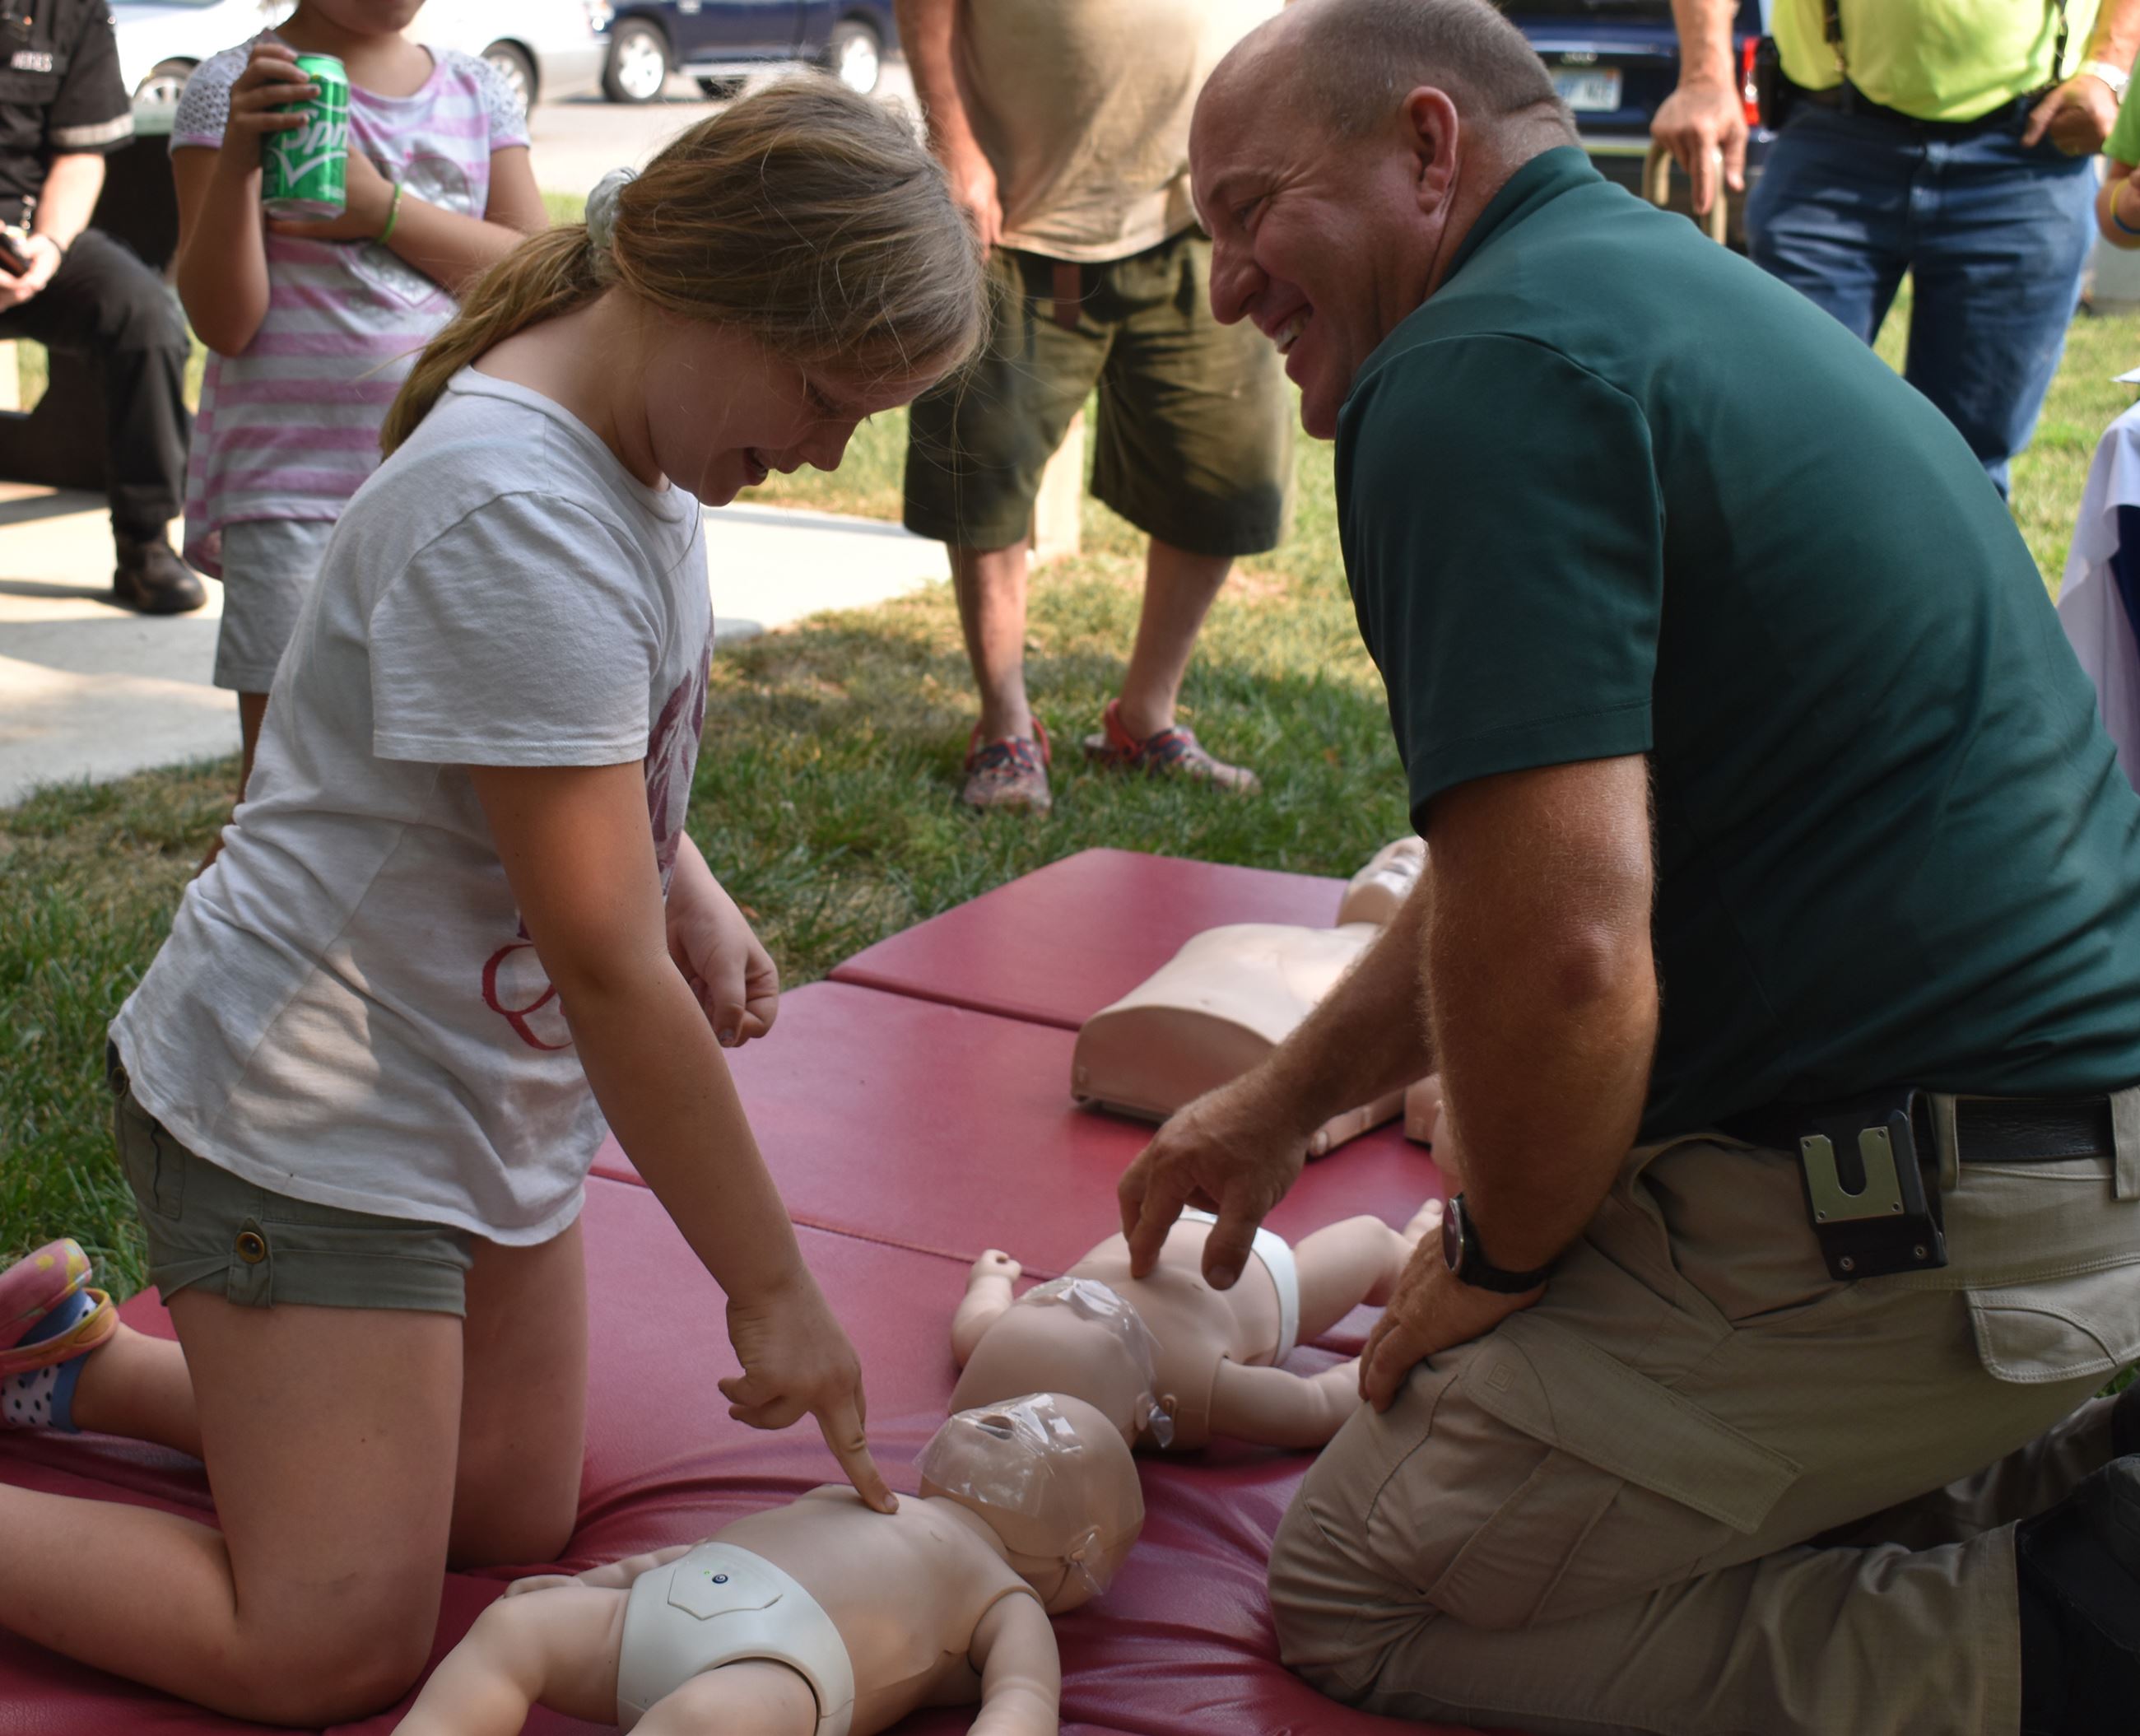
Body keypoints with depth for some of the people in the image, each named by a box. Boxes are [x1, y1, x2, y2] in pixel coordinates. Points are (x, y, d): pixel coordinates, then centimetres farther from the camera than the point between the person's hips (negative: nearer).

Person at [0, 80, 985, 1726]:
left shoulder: (641, 445, 1)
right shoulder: (517, 521, -29)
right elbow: (606, 968, -26)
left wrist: (685, 883, 1)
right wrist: (773, 1288, -18)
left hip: (485, 1086, 10)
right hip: (313, 1117, -9)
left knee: (520, 1516, 15)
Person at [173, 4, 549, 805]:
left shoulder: (477, 92, 10)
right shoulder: (235, 88, -2)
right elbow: (223, 322, -9)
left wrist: (383, 207, -12)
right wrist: (236, 162, -24)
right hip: (290, 489, -4)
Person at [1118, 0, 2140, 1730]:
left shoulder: (1479, 374, -18)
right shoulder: (1671, 292, 15)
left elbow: (1559, 949, -28)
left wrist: (1502, 1256, -8)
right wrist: (1281, 1100, 27)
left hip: (1912, 1236, -10)